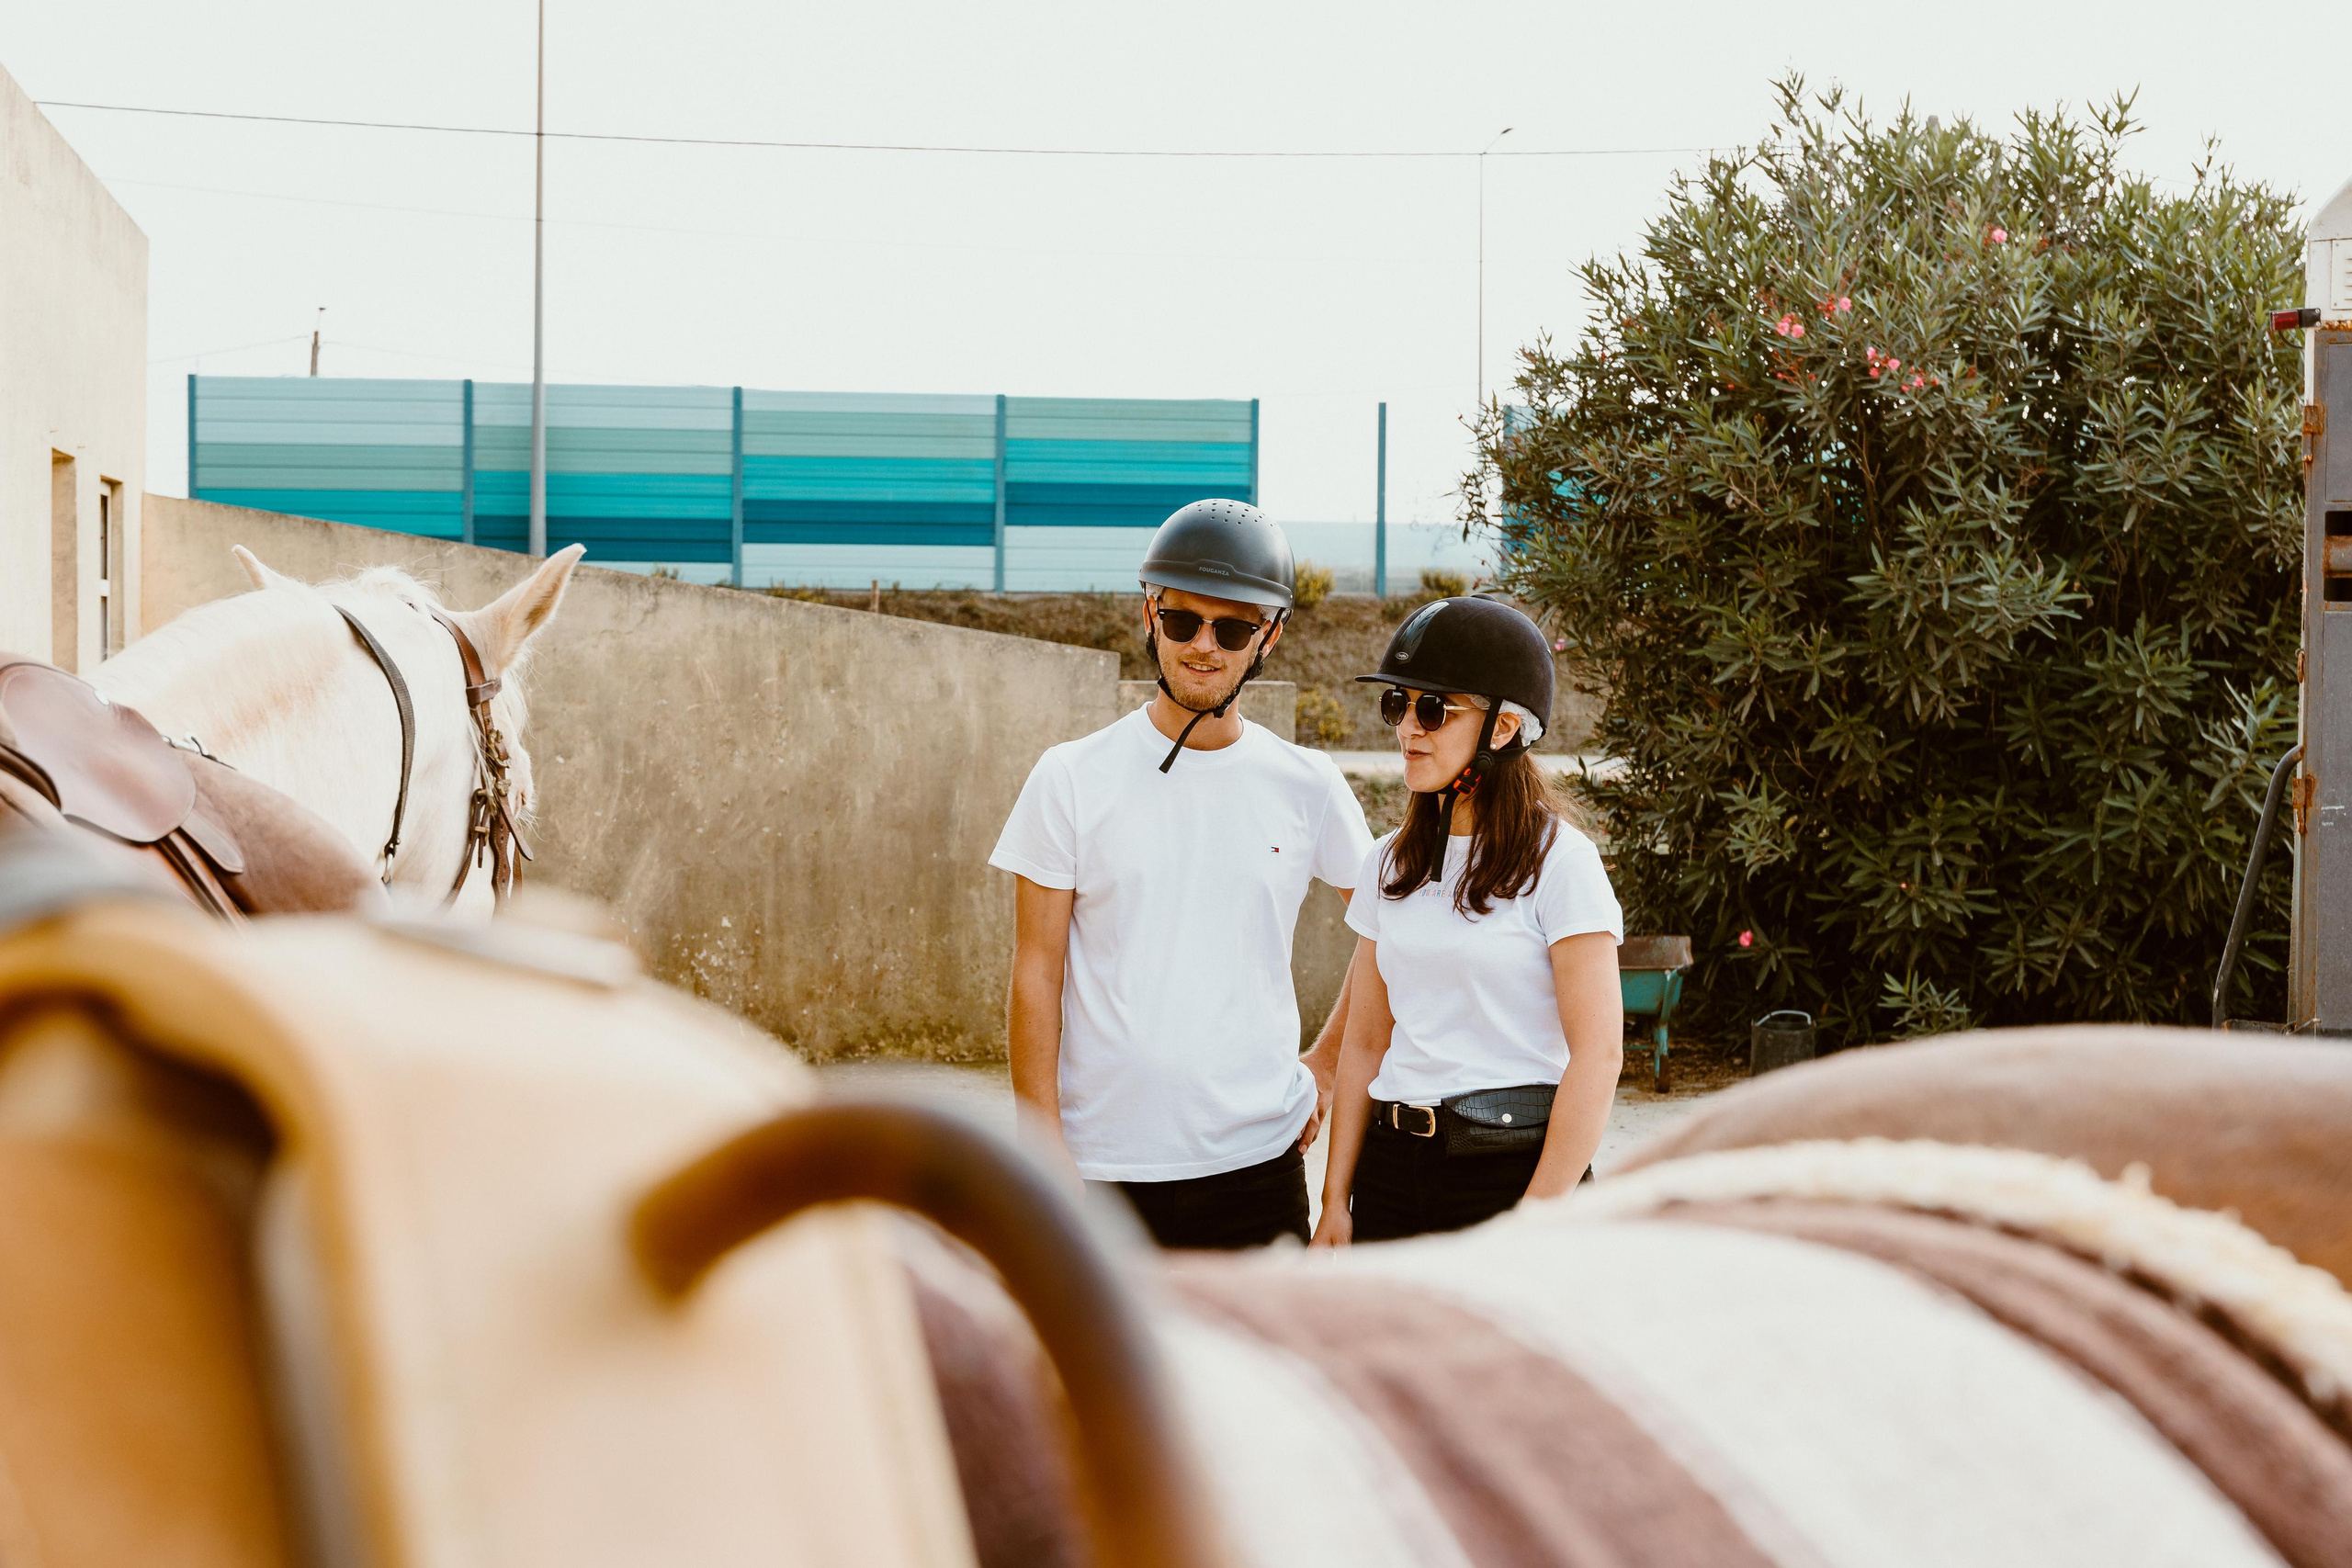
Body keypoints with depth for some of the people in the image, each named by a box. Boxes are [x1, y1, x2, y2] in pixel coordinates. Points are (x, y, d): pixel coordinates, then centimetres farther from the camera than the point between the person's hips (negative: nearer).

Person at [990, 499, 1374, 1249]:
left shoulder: (1306, 786, 4)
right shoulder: (1072, 779, -1)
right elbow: (1036, 978, -1)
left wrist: (1327, 1065, 10)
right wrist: (1044, 1151, -6)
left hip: (1257, 1159, 1)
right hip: (1103, 1165, -1)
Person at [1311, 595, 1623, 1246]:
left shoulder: (1559, 862, -8)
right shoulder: (1391, 864, 10)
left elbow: (1597, 1054, -12)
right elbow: (1364, 1042, 11)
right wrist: (1336, 1199, 5)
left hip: (1513, 1167, -5)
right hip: (1392, 1164, 5)